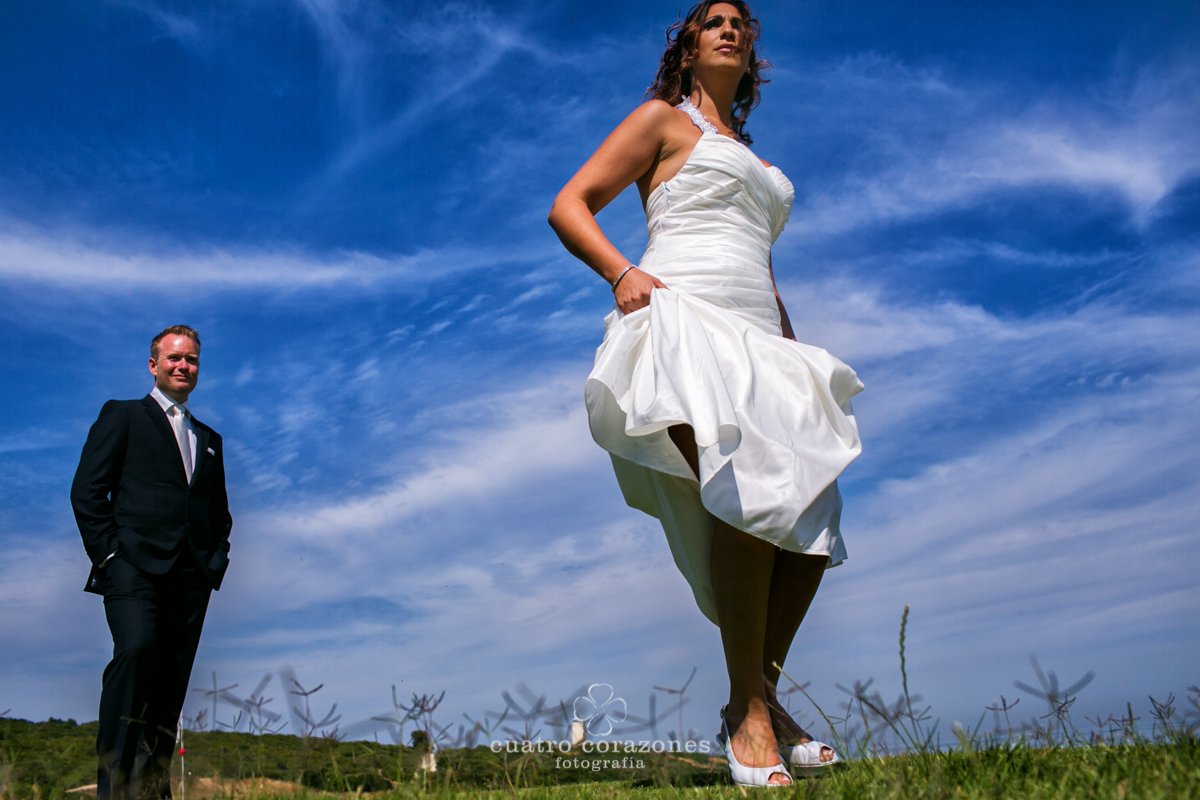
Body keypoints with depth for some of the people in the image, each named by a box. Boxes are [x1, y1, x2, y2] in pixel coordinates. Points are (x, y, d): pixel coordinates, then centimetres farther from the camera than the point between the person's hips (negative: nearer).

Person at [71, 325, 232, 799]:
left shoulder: (209, 439, 24)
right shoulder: (122, 416, 10)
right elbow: (87, 490, 1)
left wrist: (216, 560, 12)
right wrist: (109, 555, -8)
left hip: (192, 579, 5)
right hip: (135, 568, -5)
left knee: (172, 683, 1)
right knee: (135, 650, -25)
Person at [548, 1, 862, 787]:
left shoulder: (752, 160, 33)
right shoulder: (664, 118, 14)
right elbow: (568, 207, 4)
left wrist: (797, 359, 20)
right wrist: (622, 271, -15)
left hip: (758, 339, 7)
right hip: (686, 318, -7)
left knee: (815, 522, -6)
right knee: (750, 489, -30)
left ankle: (765, 697, 6)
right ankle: (747, 710, -21)